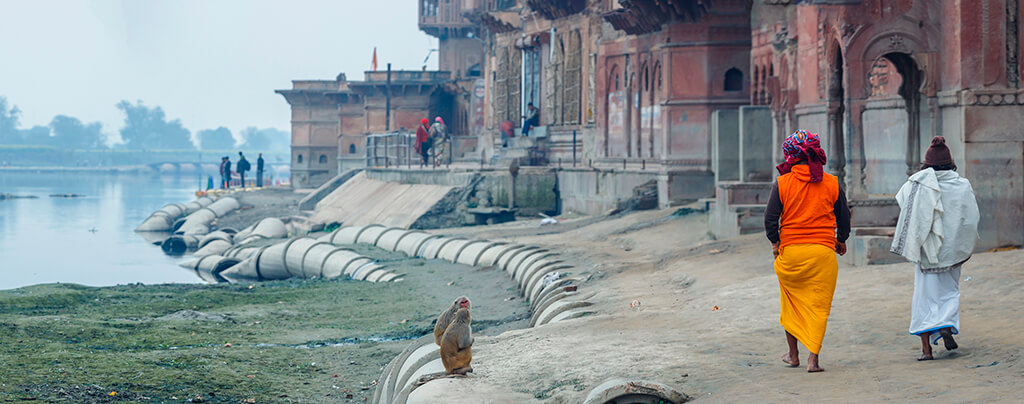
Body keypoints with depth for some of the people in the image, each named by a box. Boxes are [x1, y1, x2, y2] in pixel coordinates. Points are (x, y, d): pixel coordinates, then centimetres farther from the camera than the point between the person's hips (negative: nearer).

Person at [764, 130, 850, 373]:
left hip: (790, 252, 0)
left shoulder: (782, 183, -4)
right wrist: (840, 240, 26)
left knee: (791, 303, 17)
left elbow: (770, 218, -6)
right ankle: (813, 358, -4)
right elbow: (844, 218, 8)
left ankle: (793, 355, 26)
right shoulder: (832, 183, 1)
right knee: (818, 305, 5)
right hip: (823, 252, 0)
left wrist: (775, 242, 10)